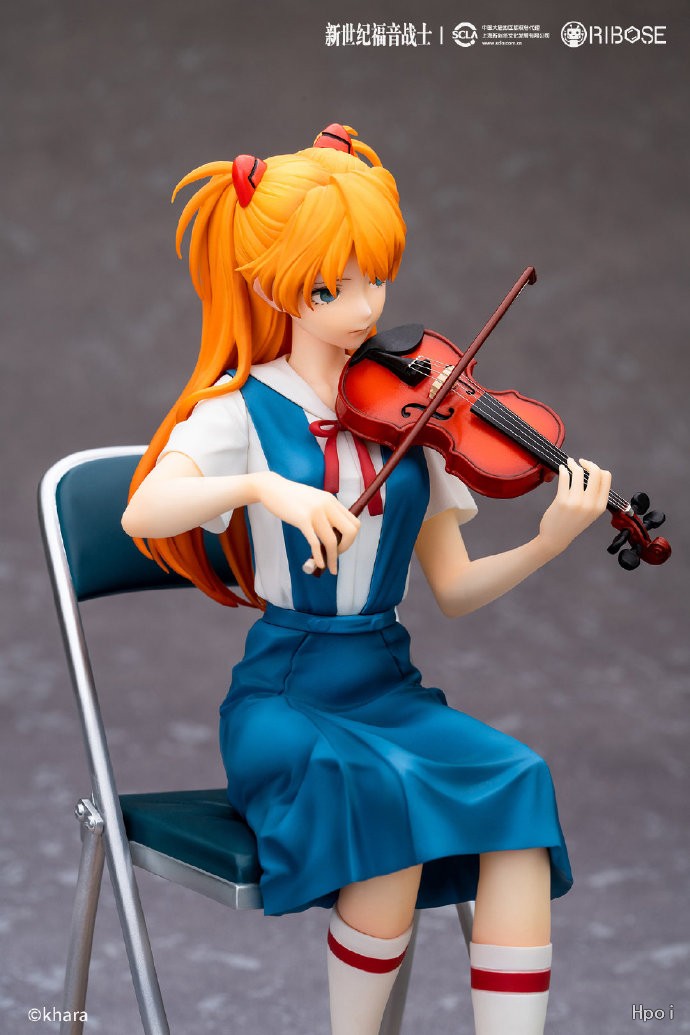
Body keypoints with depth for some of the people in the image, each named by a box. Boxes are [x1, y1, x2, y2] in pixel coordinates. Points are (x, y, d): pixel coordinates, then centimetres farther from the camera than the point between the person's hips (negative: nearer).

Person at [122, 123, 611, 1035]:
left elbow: (453, 588, 4)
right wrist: (265, 487, -38)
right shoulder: (243, 409, -3)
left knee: (520, 782, -25)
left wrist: (548, 544, -13)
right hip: (284, 696, -4)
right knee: (390, 790, -33)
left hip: (390, 688, 4)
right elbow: (143, 512, -23)